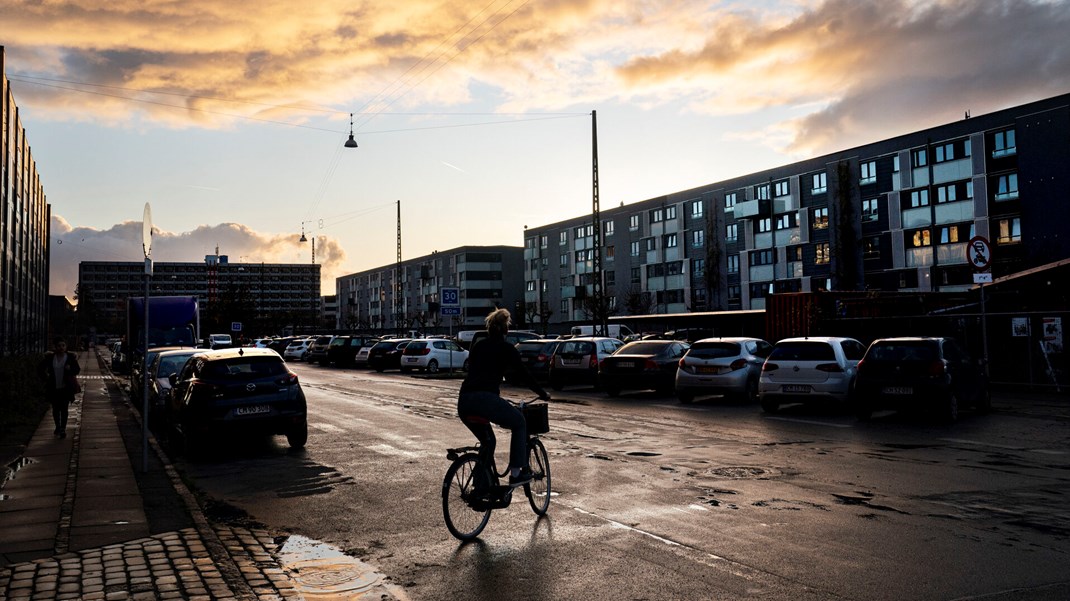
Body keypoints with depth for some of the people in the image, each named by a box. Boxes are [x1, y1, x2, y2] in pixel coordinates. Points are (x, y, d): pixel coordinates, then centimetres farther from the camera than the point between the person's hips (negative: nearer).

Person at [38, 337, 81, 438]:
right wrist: (45, 377, 0)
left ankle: (63, 430, 5)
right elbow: (40, 368, 13)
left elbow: (77, 369, -3)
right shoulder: (50, 357, 1)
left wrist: (70, 368, -23)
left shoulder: (71, 357, -2)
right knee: (55, 409, 12)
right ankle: (58, 427, 32)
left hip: (66, 388, -2)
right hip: (54, 388, 2)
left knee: (64, 409, -2)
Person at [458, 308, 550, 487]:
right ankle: (516, 473, 13)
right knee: (520, 423, 18)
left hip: (463, 401, 6)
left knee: (487, 441, 26)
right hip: (486, 399, -6)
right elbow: (524, 374, 10)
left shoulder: (477, 346, 23)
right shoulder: (506, 348, 7)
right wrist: (543, 394, 22)